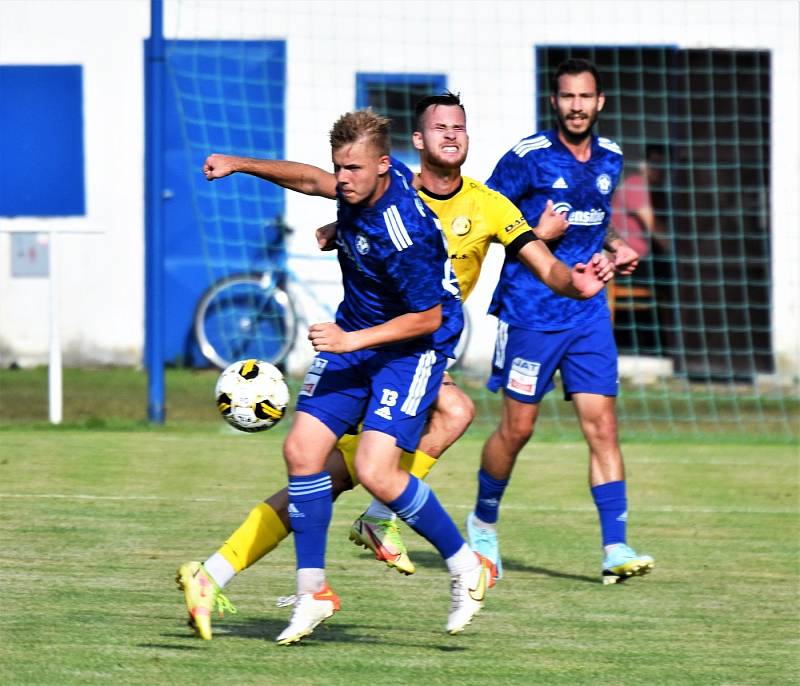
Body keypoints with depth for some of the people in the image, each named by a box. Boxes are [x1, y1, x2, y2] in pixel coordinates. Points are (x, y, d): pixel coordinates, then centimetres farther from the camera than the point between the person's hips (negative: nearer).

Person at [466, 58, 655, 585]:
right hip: (530, 313, -4)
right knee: (517, 428, 1)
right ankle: (483, 521, 25)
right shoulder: (529, 157, -9)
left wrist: (616, 247, 7)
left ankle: (616, 548, -7)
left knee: (602, 426, -4)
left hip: (588, 311, 4)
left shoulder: (610, 159, 9)